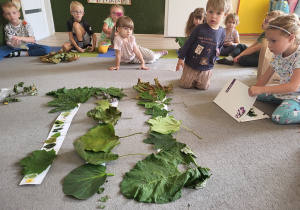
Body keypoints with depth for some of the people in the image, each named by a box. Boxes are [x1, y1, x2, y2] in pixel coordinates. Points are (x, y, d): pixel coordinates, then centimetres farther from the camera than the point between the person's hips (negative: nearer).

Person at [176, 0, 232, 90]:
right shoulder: (200, 28, -15)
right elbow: (188, 43, -9)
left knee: (203, 87, 12)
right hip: (191, 64, -2)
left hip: (206, 67, 3)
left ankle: (198, 79, 42)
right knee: (185, 85, 8)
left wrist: (217, 51, -4)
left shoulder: (222, 32, -4)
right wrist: (181, 58, -9)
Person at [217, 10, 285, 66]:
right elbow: (251, 46, 6)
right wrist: (239, 55, -3)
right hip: (256, 53, 11)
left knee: (243, 60, -36)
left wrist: (239, 56, -20)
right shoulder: (264, 33, 10)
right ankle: (230, 58, -8)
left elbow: (255, 48, -23)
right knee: (240, 46, 15)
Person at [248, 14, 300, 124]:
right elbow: (265, 77, 6)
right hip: (282, 91, 9)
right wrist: (254, 90, -2)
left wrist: (261, 89, -38)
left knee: (279, 116, -31)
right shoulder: (277, 55, -1)